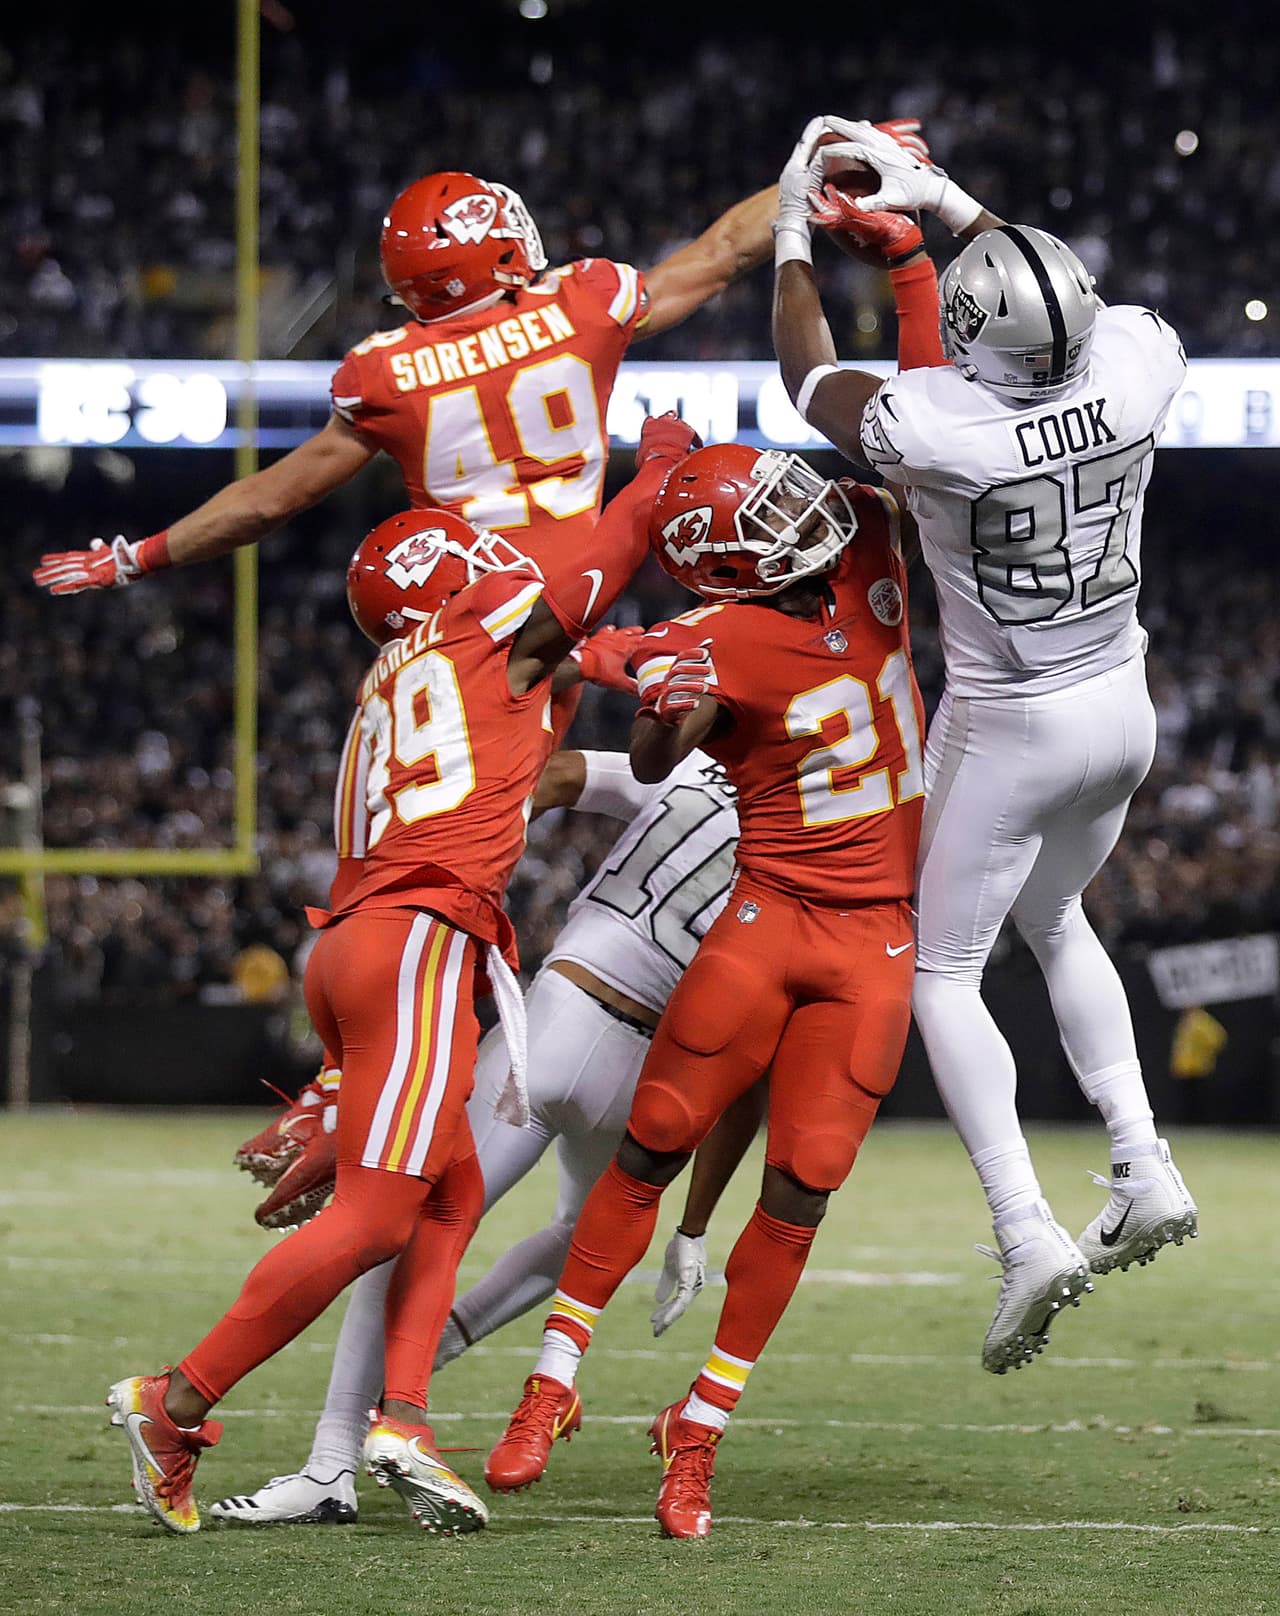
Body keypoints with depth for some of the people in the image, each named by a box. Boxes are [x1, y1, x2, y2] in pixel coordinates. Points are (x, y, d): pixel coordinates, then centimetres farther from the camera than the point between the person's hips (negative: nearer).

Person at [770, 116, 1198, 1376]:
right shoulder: (1136, 366, -18)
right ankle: (1145, 1169, 22)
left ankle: (1028, 1237, -3)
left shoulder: (940, 428, -30)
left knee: (942, 974, 10)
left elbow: (808, 374, -8)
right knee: (1052, 922, 29)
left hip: (1009, 730, -5)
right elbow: (1060, 304, 8)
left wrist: (795, 240, 7)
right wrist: (938, 195, 13)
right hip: (1120, 713, 5)